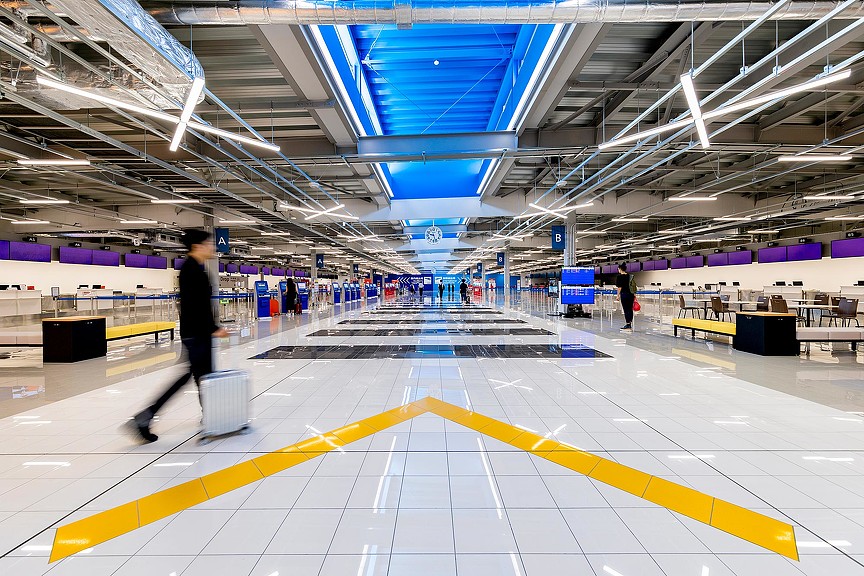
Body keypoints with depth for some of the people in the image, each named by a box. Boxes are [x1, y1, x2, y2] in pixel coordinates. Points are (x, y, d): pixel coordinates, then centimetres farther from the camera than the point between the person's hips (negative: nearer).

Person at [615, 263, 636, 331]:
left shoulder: (619, 277, -9)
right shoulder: (630, 276, 10)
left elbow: (619, 287, -12)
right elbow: (633, 286, 13)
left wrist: (618, 295, -5)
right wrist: (634, 295, 19)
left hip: (624, 294, -6)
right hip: (631, 294, 6)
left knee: (626, 309, -2)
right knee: (630, 309, 10)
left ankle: (627, 324, -1)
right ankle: (630, 324, 15)